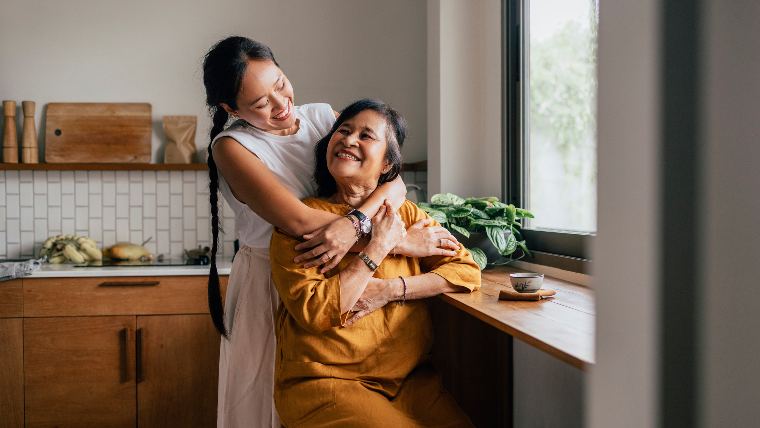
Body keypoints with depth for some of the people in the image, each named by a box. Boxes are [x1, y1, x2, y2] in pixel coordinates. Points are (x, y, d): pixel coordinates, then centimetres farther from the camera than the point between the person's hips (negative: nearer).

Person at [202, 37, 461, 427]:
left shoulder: (323, 116, -1)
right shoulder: (231, 146, -13)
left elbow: (394, 181, -12)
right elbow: (300, 222, -27)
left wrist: (352, 225, -33)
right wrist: (402, 241, -26)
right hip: (268, 288, -3)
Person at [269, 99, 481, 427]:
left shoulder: (406, 214, 8)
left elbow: (467, 270, 1)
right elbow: (314, 313, -15)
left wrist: (389, 290, -11)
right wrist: (379, 246, -14)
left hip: (411, 378, 4)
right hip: (324, 382, -4)